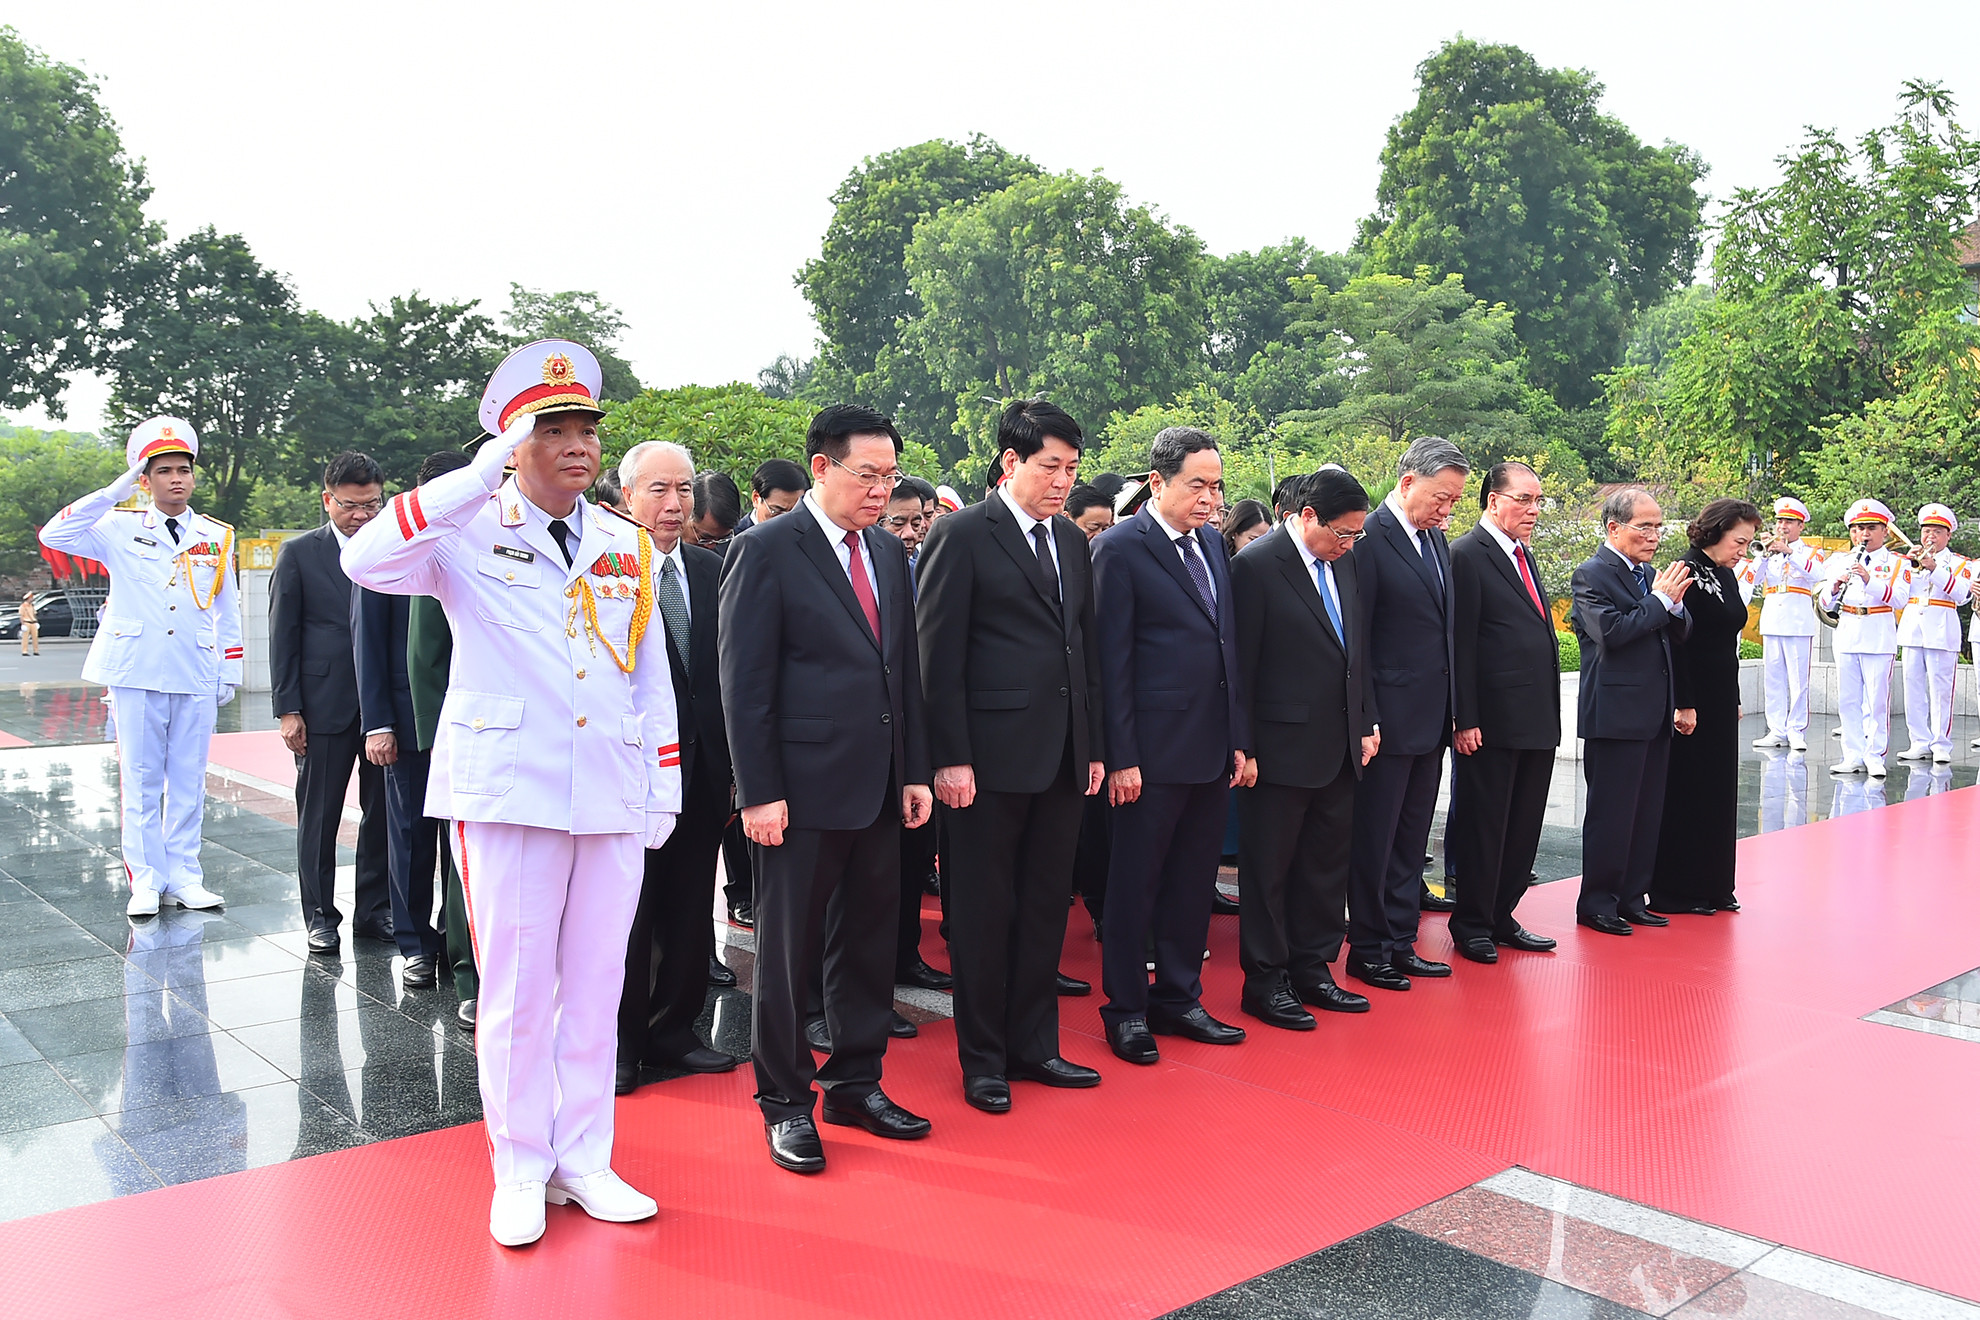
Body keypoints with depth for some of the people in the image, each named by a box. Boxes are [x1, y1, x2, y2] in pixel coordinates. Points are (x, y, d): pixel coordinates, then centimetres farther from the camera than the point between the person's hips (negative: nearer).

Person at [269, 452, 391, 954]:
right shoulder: (299, 553, 2)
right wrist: (288, 709, -5)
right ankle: (320, 915, 19)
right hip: (324, 705, -1)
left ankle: (374, 910, 19)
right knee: (319, 816, 7)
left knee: (383, 813, 7)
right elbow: (282, 637, 1)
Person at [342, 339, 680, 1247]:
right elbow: (365, 560, -22)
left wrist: (664, 789, 10)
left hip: (613, 796, 4)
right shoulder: (470, 533, -2)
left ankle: (583, 1160, 24)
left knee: (596, 983, 10)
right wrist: (487, 473, -23)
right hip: (509, 790, -4)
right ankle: (519, 1171, 21)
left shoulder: (628, 546, 12)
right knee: (515, 986, 4)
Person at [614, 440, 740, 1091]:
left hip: (703, 769, 5)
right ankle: (619, 1044, 20)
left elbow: (729, 670, 9)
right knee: (626, 915, 6)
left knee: (690, 914, 14)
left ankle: (672, 1032, 29)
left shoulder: (714, 570, 10)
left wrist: (735, 761, 4)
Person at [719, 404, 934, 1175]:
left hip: (879, 790, 6)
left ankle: (855, 1082, 29)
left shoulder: (889, 554, 12)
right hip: (803, 791, -6)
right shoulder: (766, 552, -7)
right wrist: (759, 792, -14)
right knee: (789, 951, 5)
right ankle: (784, 1101, 20)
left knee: (868, 940, 14)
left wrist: (915, 772, 10)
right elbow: (744, 684, -10)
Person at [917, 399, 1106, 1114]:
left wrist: (1094, 746, 13)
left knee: (1046, 906, 13)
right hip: (992, 757, -6)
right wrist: (950, 758, -14)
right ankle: (983, 1060, 18)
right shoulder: (961, 534, -7)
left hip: (1062, 757, 6)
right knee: (983, 912, 5)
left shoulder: (1073, 541, 14)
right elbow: (939, 655, -10)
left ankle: (1033, 1045, 27)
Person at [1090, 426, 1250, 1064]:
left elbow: (1227, 645, 15)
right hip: (1155, 749, -7)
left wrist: (1239, 738, 11)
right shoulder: (1120, 547, -8)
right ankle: (1125, 1010, 18)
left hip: (1212, 748, 7)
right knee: (1136, 884, 5)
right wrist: (1121, 757, -14)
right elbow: (1113, 658, -11)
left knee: (1194, 881, 14)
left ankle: (1179, 998, 28)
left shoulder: (1212, 544, 12)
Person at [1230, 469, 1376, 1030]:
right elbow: (1241, 665, -13)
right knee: (1269, 871, 5)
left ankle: (1313, 970, 28)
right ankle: (1265, 982, 17)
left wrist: (1365, 723, 12)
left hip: (1340, 749, 7)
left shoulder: (1344, 562, 9)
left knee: (1327, 866, 15)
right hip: (1282, 748, -7)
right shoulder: (1257, 564, -13)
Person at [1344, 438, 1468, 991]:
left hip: (1432, 717, 8)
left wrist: (1456, 708, 11)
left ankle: (1401, 943, 25)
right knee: (1375, 841, 3)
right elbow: (1355, 638, -15)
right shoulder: (1369, 537, -13)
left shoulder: (1435, 539, 13)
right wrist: (1365, 721, -17)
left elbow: (1444, 628, 16)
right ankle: (1367, 950, 15)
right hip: (1390, 717, -8)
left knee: (1411, 840, 15)